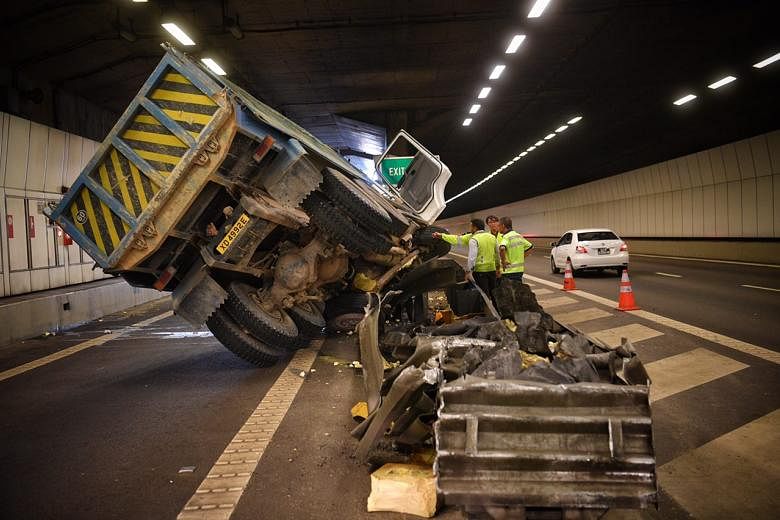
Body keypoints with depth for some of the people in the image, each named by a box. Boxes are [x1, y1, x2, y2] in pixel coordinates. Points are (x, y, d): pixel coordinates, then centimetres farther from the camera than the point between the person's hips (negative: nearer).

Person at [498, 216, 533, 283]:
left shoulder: (506, 237, -15)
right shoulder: (519, 236, 11)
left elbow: (502, 249, -36)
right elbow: (530, 247, 22)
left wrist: (503, 261, -22)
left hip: (509, 271, -8)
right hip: (520, 269, 8)